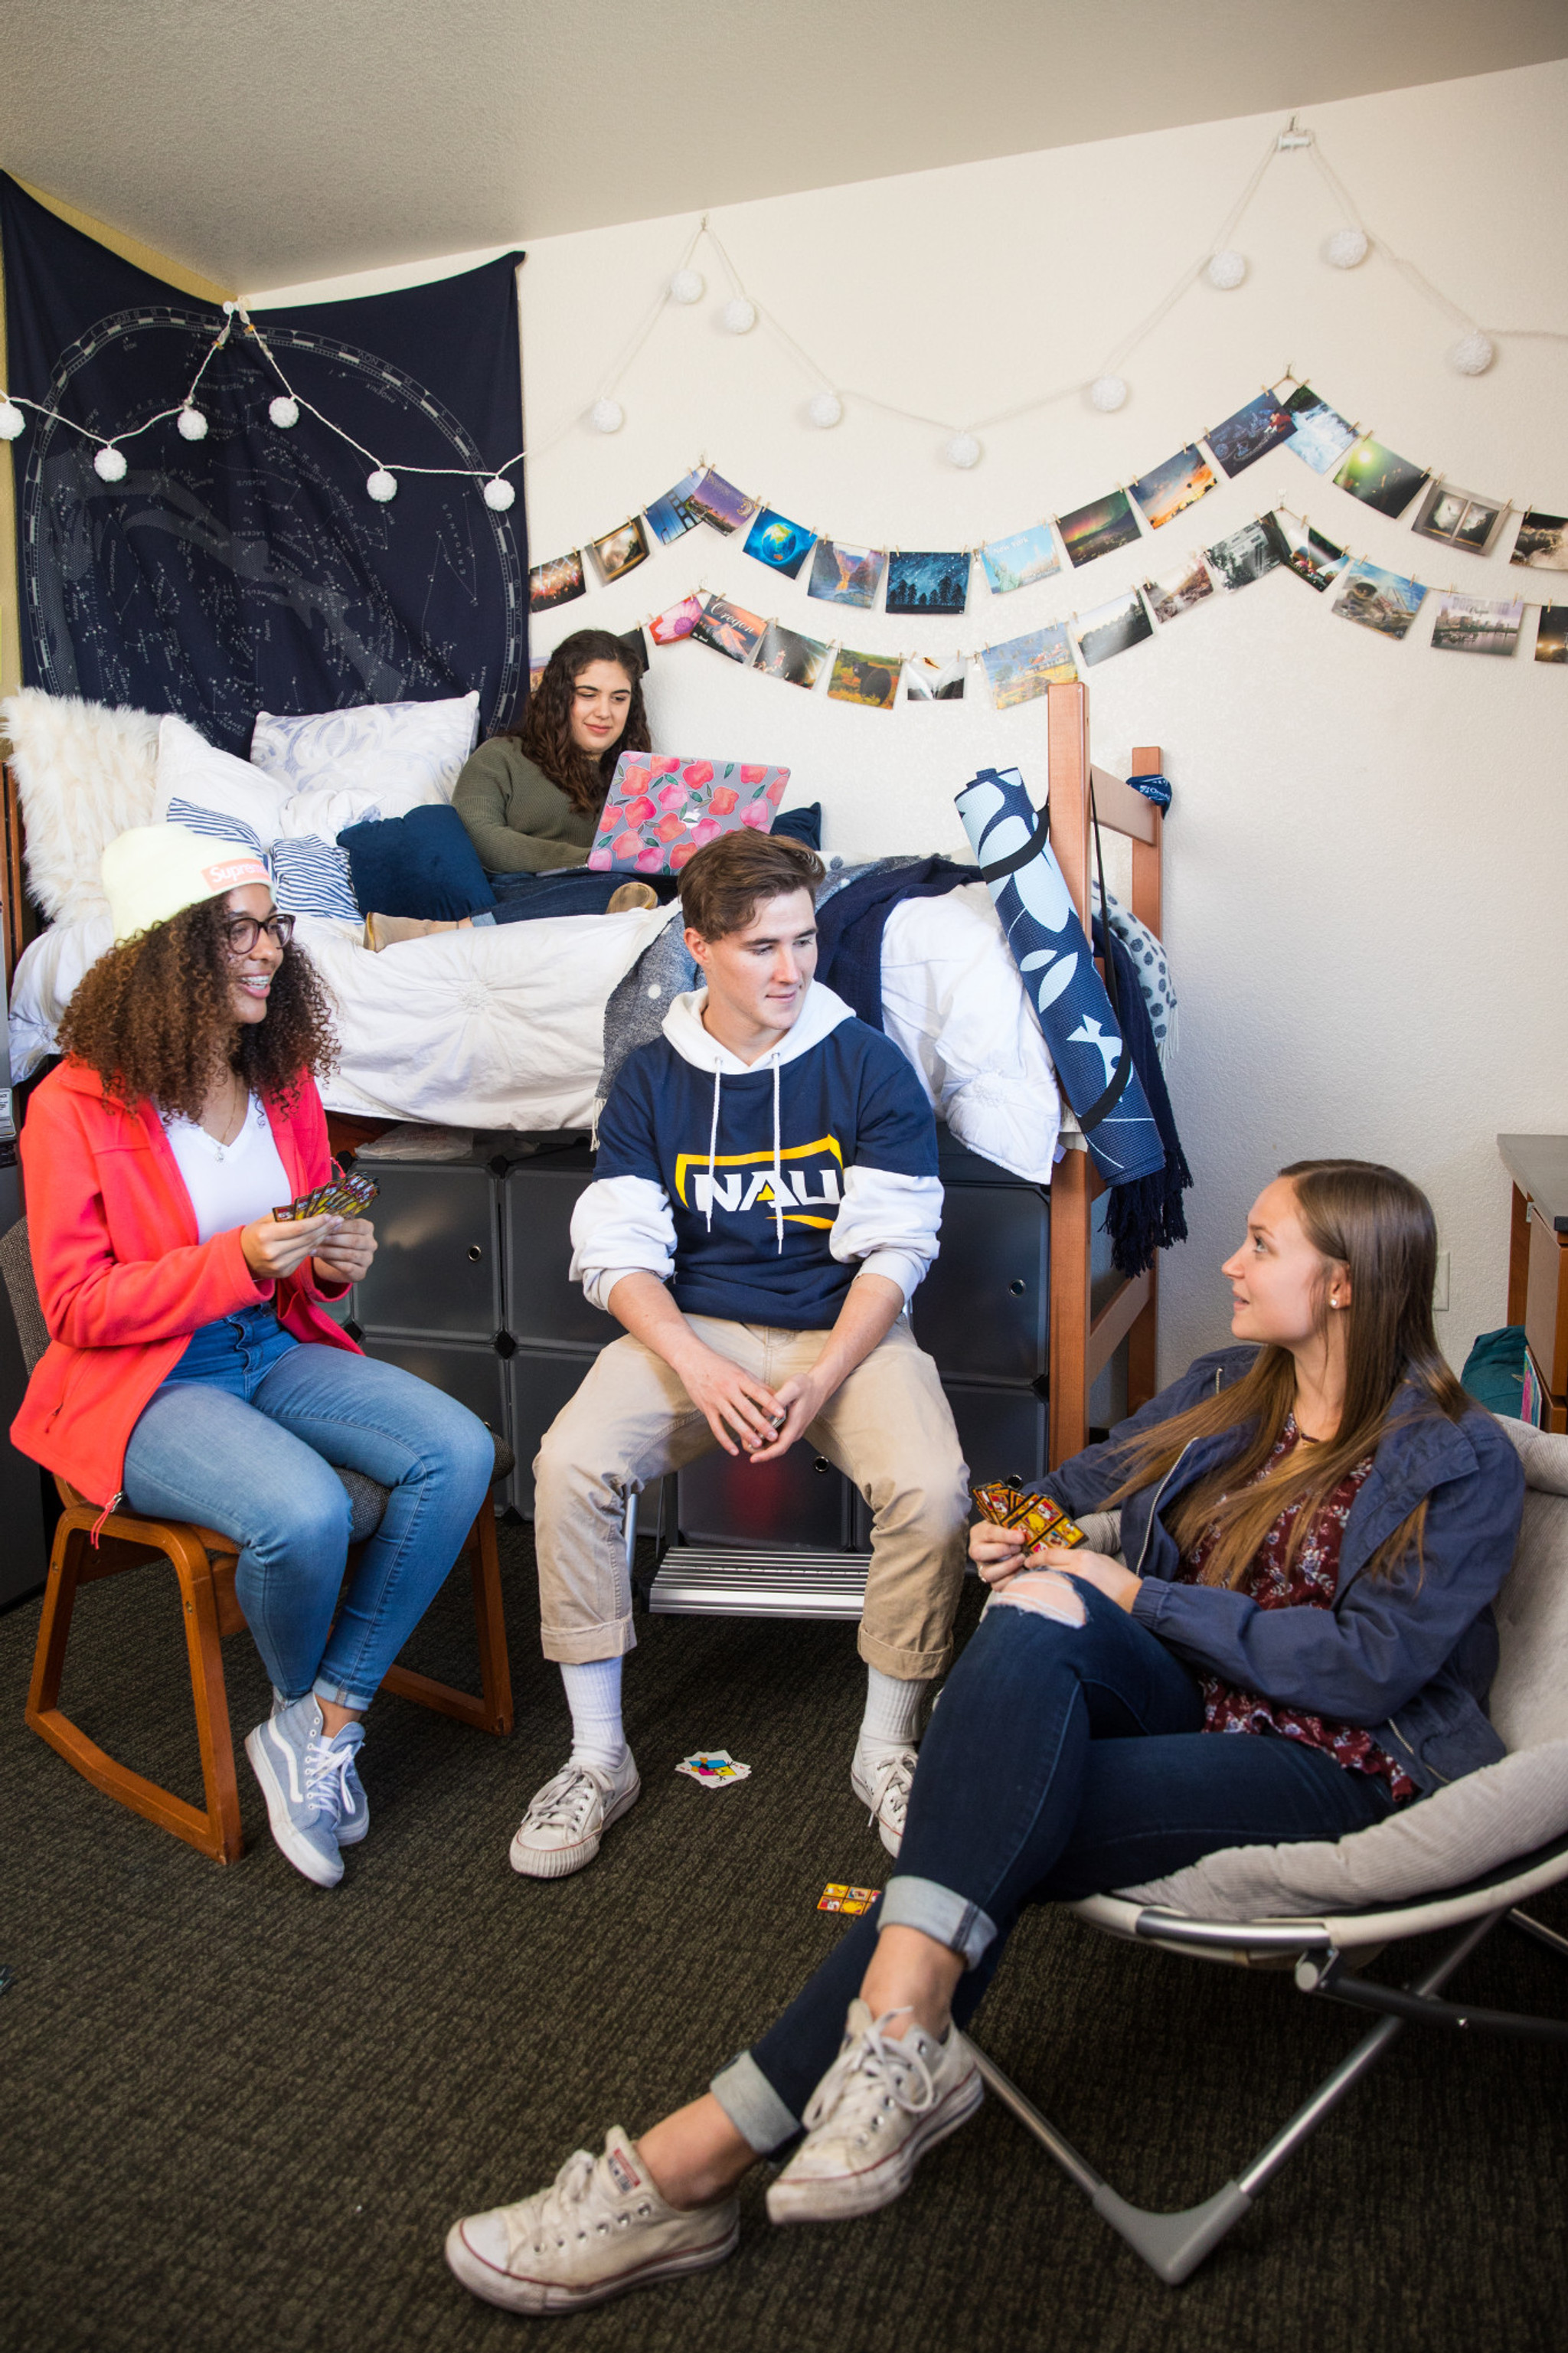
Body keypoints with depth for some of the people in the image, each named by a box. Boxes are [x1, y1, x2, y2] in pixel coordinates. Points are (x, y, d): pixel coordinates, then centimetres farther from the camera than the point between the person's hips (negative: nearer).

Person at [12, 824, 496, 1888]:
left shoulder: (285, 1081, 7)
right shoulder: (76, 1108, -12)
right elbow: (77, 1306, -11)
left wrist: (335, 1261, -6)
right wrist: (239, 1261, -23)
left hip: (276, 1350, 6)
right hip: (139, 1383, -6)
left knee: (459, 1452, -18)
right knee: (305, 1512, -32)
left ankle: (323, 1726, -6)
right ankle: (299, 1711, 5)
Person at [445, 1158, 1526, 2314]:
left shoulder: (1462, 1461, -3)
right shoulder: (1225, 1391, 15)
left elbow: (1372, 1664, -14)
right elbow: (1082, 1484, 22)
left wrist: (1138, 1596, -13)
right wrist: (1022, 1534, -3)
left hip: (1337, 1772, -4)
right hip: (1185, 1706, 5)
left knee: (988, 1836, -30)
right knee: (1037, 1615, -32)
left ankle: (708, 2149, -24)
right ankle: (904, 2038, -39)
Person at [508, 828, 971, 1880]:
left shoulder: (869, 1065, -3)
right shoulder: (651, 1080, 3)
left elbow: (893, 1251, -5)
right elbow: (618, 1253, -2)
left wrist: (823, 1379, -19)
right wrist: (700, 1368, -19)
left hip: (845, 1329, -1)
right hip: (692, 1326, 2)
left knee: (932, 1490, -28)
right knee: (570, 1465, -24)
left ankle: (887, 1749, -2)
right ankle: (599, 1757, -5)